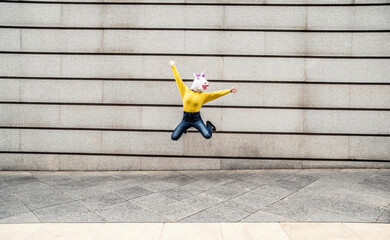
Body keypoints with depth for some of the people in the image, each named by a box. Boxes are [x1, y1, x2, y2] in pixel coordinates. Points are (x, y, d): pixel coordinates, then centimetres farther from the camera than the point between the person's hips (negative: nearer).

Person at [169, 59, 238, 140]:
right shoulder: (186, 90, 4)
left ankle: (208, 125, 16)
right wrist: (173, 66, 12)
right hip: (186, 118, 2)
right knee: (174, 137, -7)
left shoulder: (204, 95, 2)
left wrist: (229, 90, -4)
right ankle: (185, 127, 23)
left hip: (196, 119, -1)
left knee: (207, 135, -20)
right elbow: (178, 79, 8)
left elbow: (217, 93, 0)